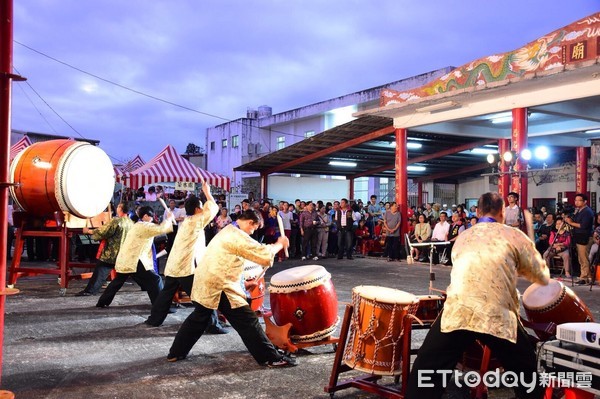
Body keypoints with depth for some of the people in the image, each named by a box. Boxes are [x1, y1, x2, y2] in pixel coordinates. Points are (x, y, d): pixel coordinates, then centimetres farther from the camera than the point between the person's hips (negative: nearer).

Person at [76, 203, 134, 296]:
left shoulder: (116, 221, -17)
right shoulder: (131, 223, 5)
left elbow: (103, 232, -14)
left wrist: (89, 231, 1)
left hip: (111, 254, -6)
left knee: (100, 272, -1)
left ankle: (89, 290, 1)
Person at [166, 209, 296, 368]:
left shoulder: (227, 231, 18)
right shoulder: (237, 236, -16)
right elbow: (265, 256, -18)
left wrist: (242, 282, 18)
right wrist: (280, 244, -2)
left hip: (204, 283, 10)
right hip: (219, 287, -10)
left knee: (198, 318, 26)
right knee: (248, 321, -5)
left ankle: (176, 353, 35)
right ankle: (270, 358, -1)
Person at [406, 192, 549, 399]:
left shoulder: (462, 237, 23)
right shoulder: (514, 236, 13)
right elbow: (543, 277, 19)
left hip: (457, 312, 1)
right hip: (499, 317, -1)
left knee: (425, 373, 8)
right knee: (526, 373, 22)